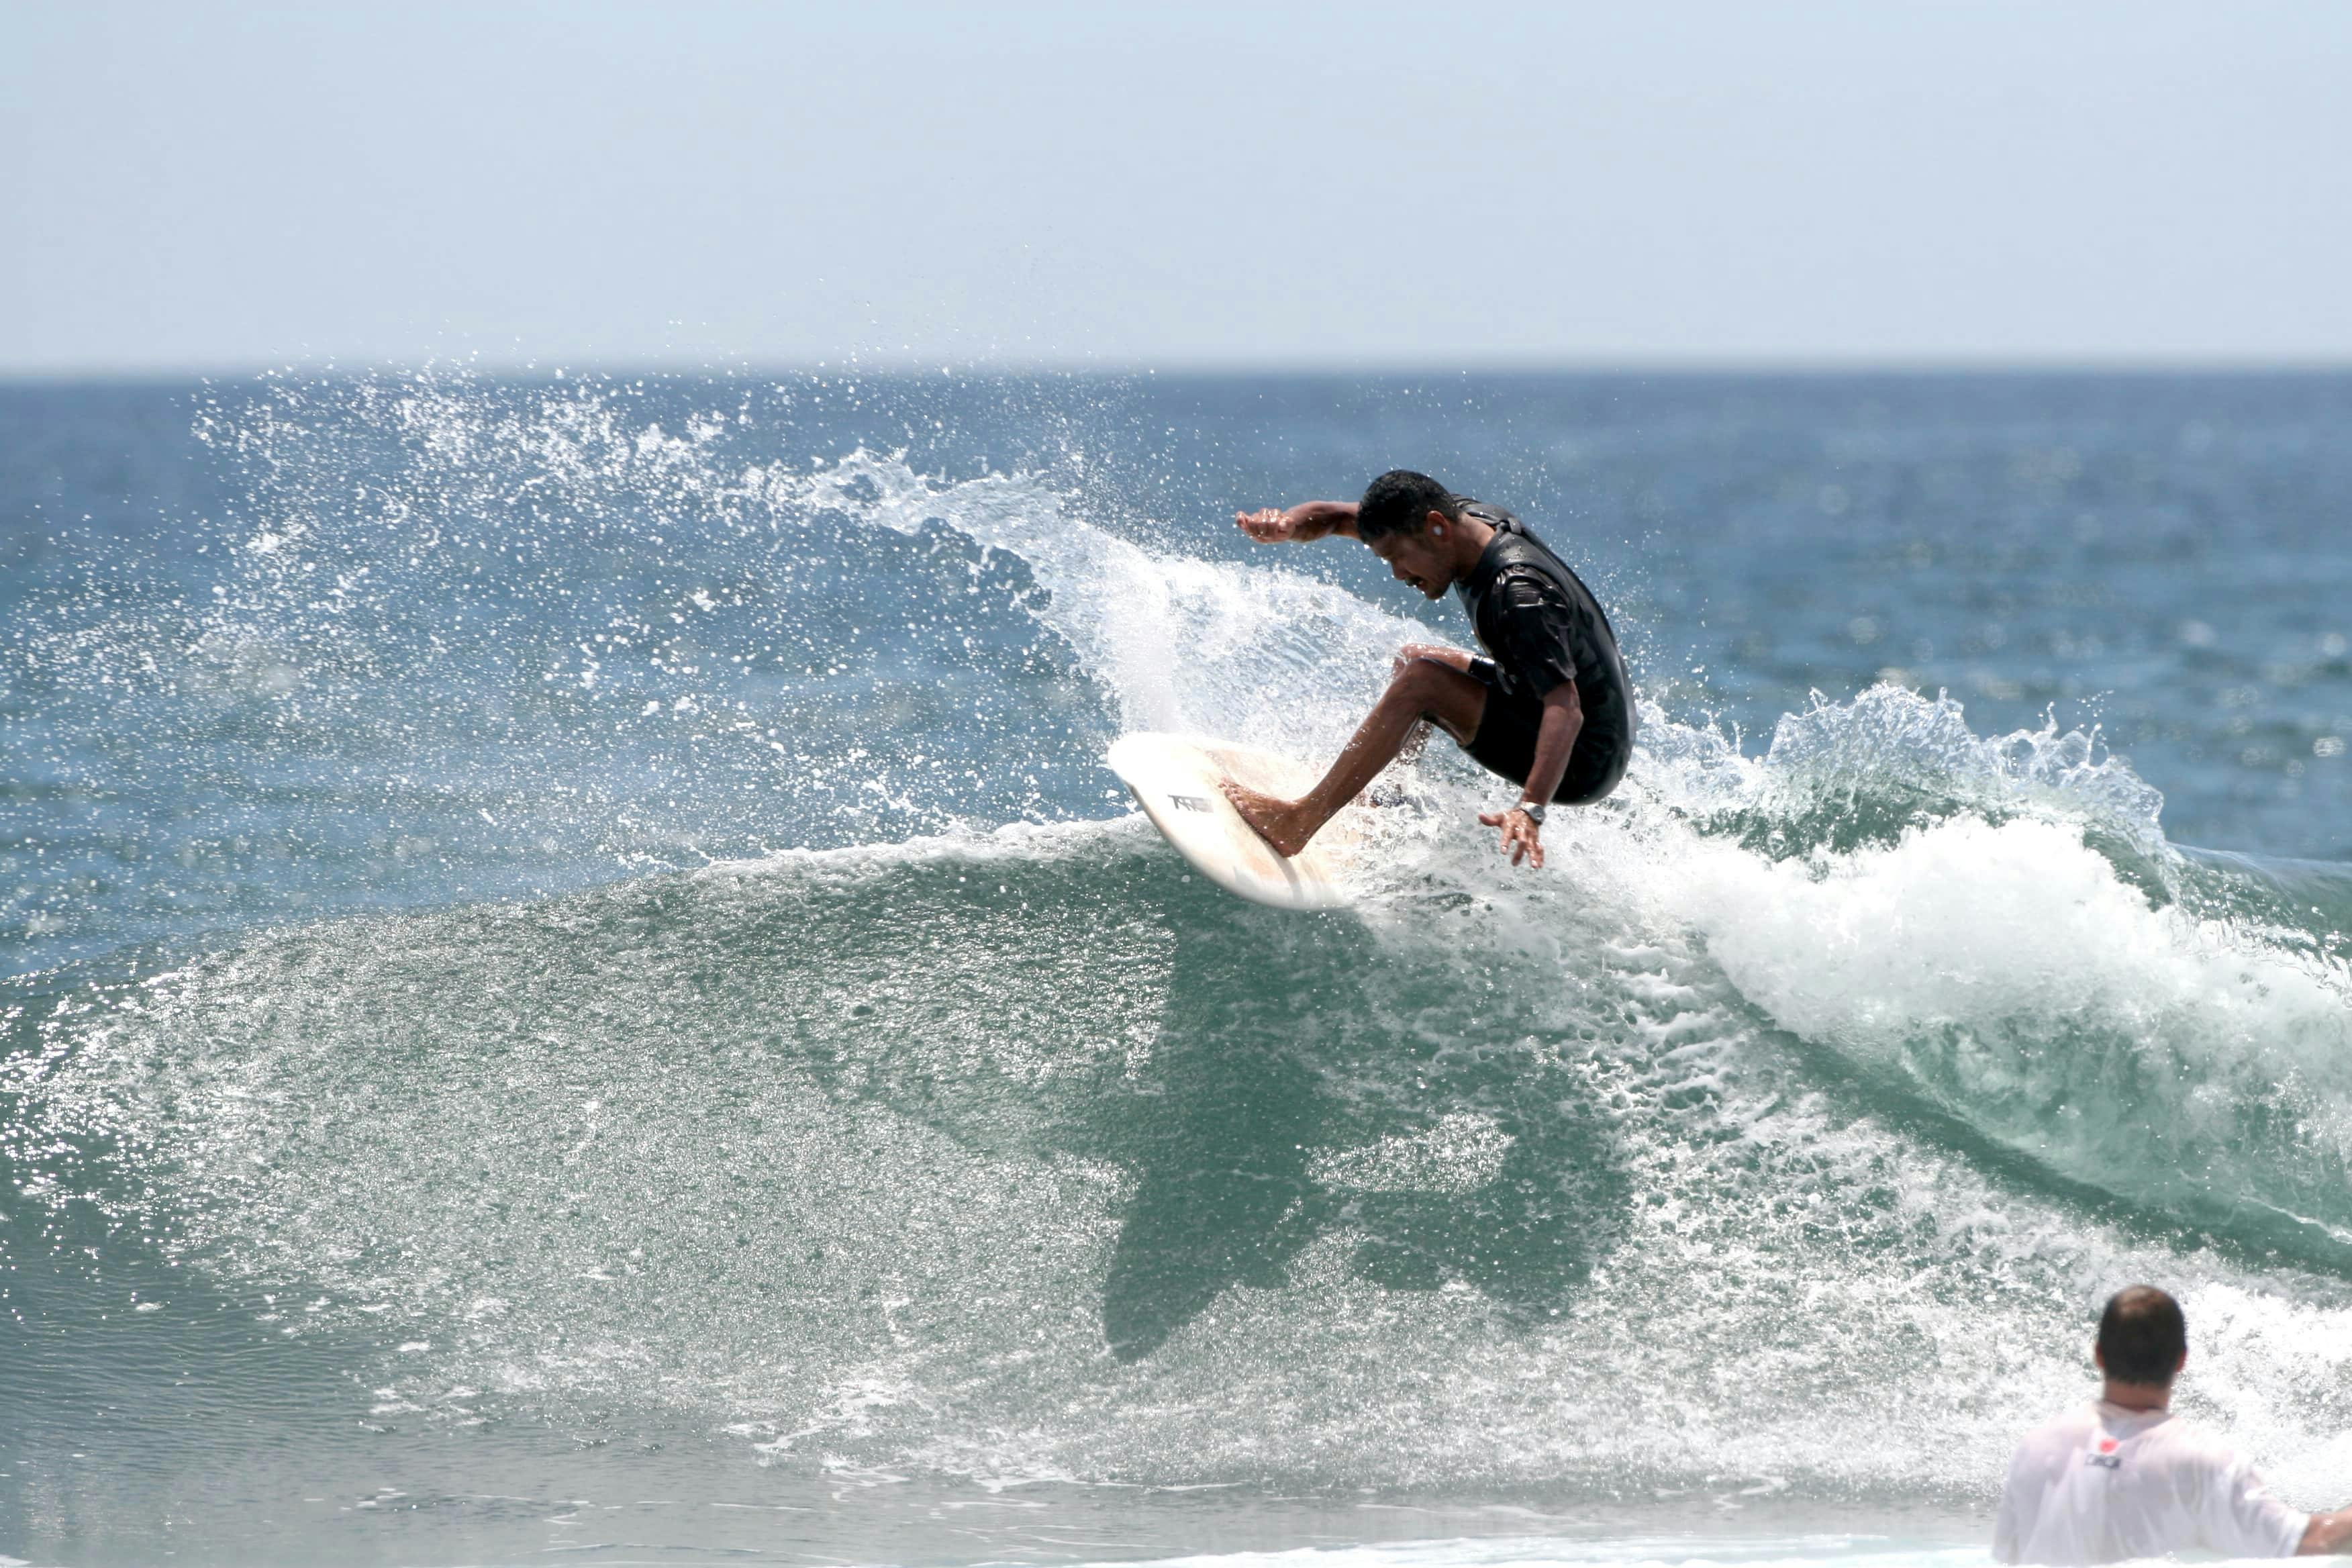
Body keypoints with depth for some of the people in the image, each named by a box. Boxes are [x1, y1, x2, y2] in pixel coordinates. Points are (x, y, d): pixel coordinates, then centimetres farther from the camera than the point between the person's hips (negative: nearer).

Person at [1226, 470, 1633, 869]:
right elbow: (1333, 516, 3)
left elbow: (1565, 710, -40)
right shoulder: (1460, 516, -4)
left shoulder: (1520, 596, -29)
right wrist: (1282, 527, -19)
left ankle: (1299, 821, -19)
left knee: (1421, 679, -23)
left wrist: (1531, 809, -52)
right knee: (1412, 657, 23)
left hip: (1584, 763, -10)